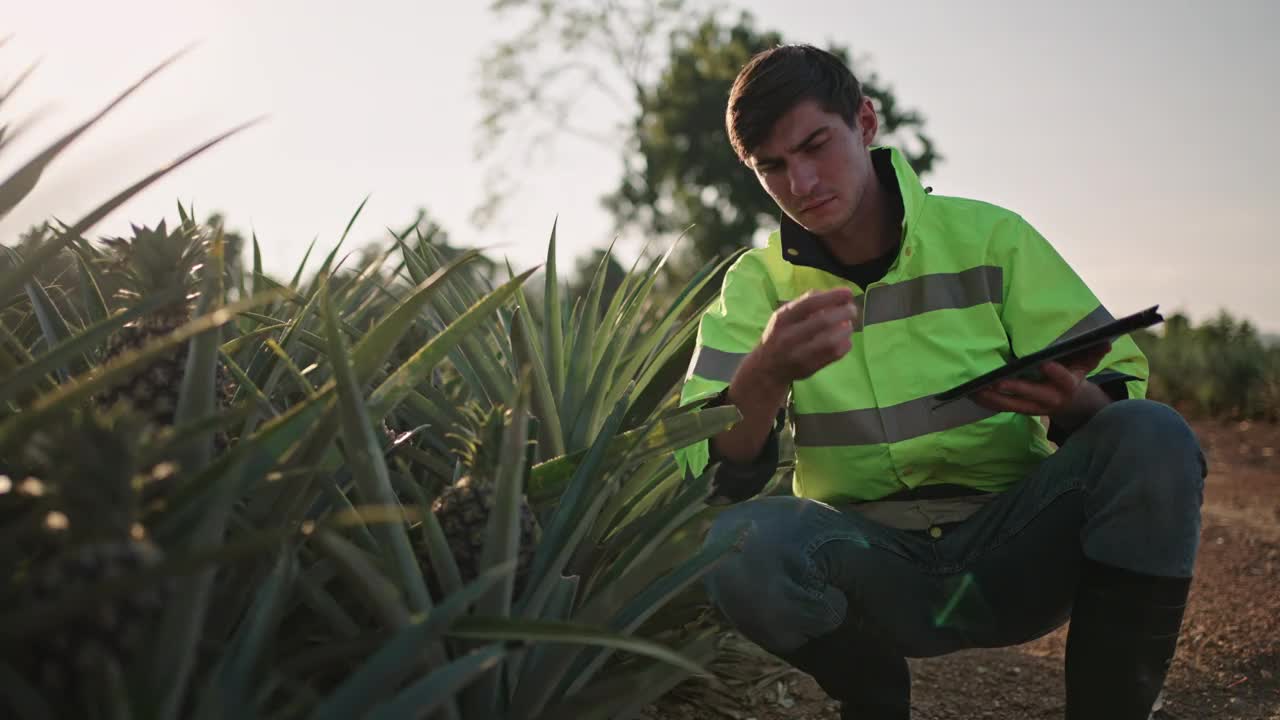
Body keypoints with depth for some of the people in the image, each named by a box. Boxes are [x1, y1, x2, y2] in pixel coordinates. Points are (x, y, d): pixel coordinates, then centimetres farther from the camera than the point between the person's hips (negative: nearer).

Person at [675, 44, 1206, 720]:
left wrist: (1071, 402, -26)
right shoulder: (758, 284, 0)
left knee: (1153, 436, -25)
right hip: (870, 559, 0)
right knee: (739, 543, -31)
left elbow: (1122, 387, -1)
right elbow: (709, 473, -11)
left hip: (1010, 555, 0)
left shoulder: (989, 237, -1)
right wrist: (768, 372, -31)